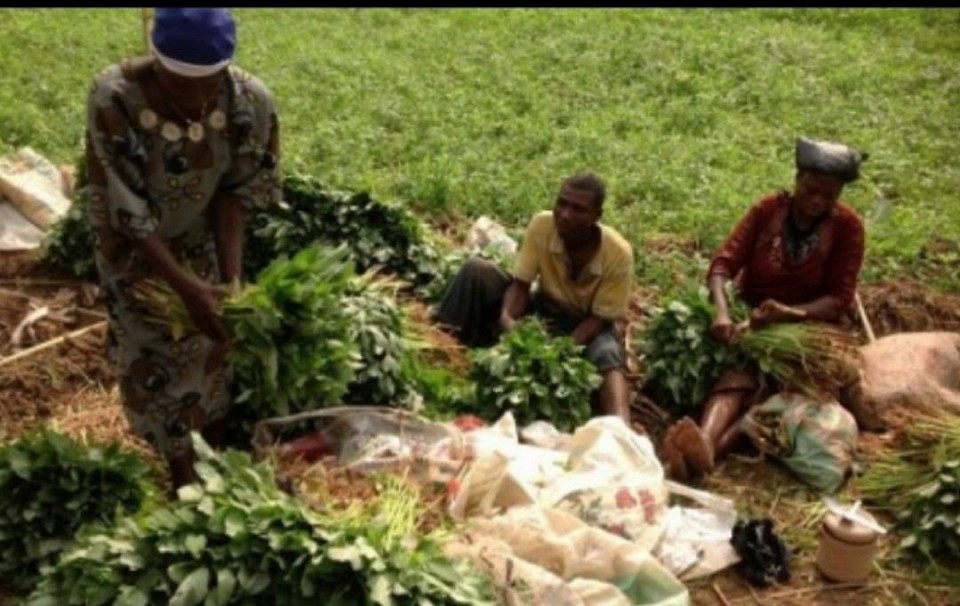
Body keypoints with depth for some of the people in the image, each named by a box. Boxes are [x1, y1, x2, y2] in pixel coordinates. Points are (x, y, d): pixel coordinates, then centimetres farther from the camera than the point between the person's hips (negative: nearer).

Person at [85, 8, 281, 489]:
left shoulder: (250, 101, -27)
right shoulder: (114, 98, -34)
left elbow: (235, 194, -17)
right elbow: (128, 212, -29)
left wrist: (231, 277, -27)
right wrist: (187, 287, -34)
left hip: (202, 240, 3)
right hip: (134, 247, -2)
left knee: (211, 343, 17)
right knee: (152, 355, 9)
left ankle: (217, 452, 42)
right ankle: (182, 472, 31)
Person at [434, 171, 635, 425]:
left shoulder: (618, 253, -24)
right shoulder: (542, 225, -19)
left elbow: (601, 318, -18)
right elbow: (521, 284, -13)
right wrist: (507, 318, -34)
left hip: (586, 325, -3)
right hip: (543, 309, 3)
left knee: (607, 356, -39)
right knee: (477, 269, -18)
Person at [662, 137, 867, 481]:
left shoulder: (847, 226, -6)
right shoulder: (767, 210, -2)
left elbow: (840, 298, -9)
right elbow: (724, 263, -11)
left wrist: (790, 312, -29)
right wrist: (722, 312, -31)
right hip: (753, 317, 1)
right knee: (741, 370, -34)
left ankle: (710, 451, -61)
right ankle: (704, 444, -63)